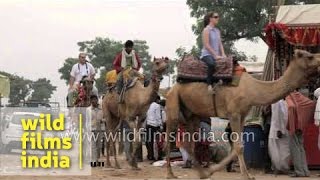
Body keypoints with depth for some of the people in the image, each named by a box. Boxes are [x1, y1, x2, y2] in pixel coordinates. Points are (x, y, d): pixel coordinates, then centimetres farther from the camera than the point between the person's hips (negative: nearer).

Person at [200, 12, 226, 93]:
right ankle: (210, 84, -35)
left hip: (216, 55, 8)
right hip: (207, 54, -8)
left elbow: (220, 44, 15)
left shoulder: (217, 31, 17)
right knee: (212, 63, -38)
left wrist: (223, 55, -1)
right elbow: (206, 45, -12)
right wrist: (215, 55, -16)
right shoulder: (206, 30, -5)